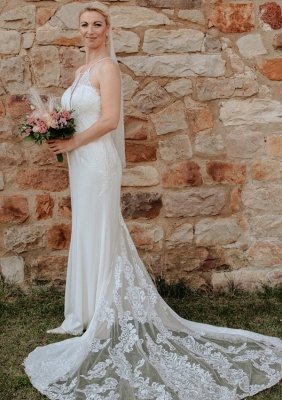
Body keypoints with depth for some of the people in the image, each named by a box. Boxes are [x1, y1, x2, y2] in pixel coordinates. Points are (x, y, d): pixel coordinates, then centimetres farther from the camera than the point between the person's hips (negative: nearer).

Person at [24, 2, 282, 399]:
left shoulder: (107, 67, -10)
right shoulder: (84, 69, 17)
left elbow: (109, 120, -19)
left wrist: (71, 143, -14)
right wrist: (59, 136, 4)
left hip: (97, 161, -9)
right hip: (81, 162, 9)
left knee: (99, 237, -3)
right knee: (86, 236, 13)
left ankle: (106, 321, 9)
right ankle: (90, 316, 25)